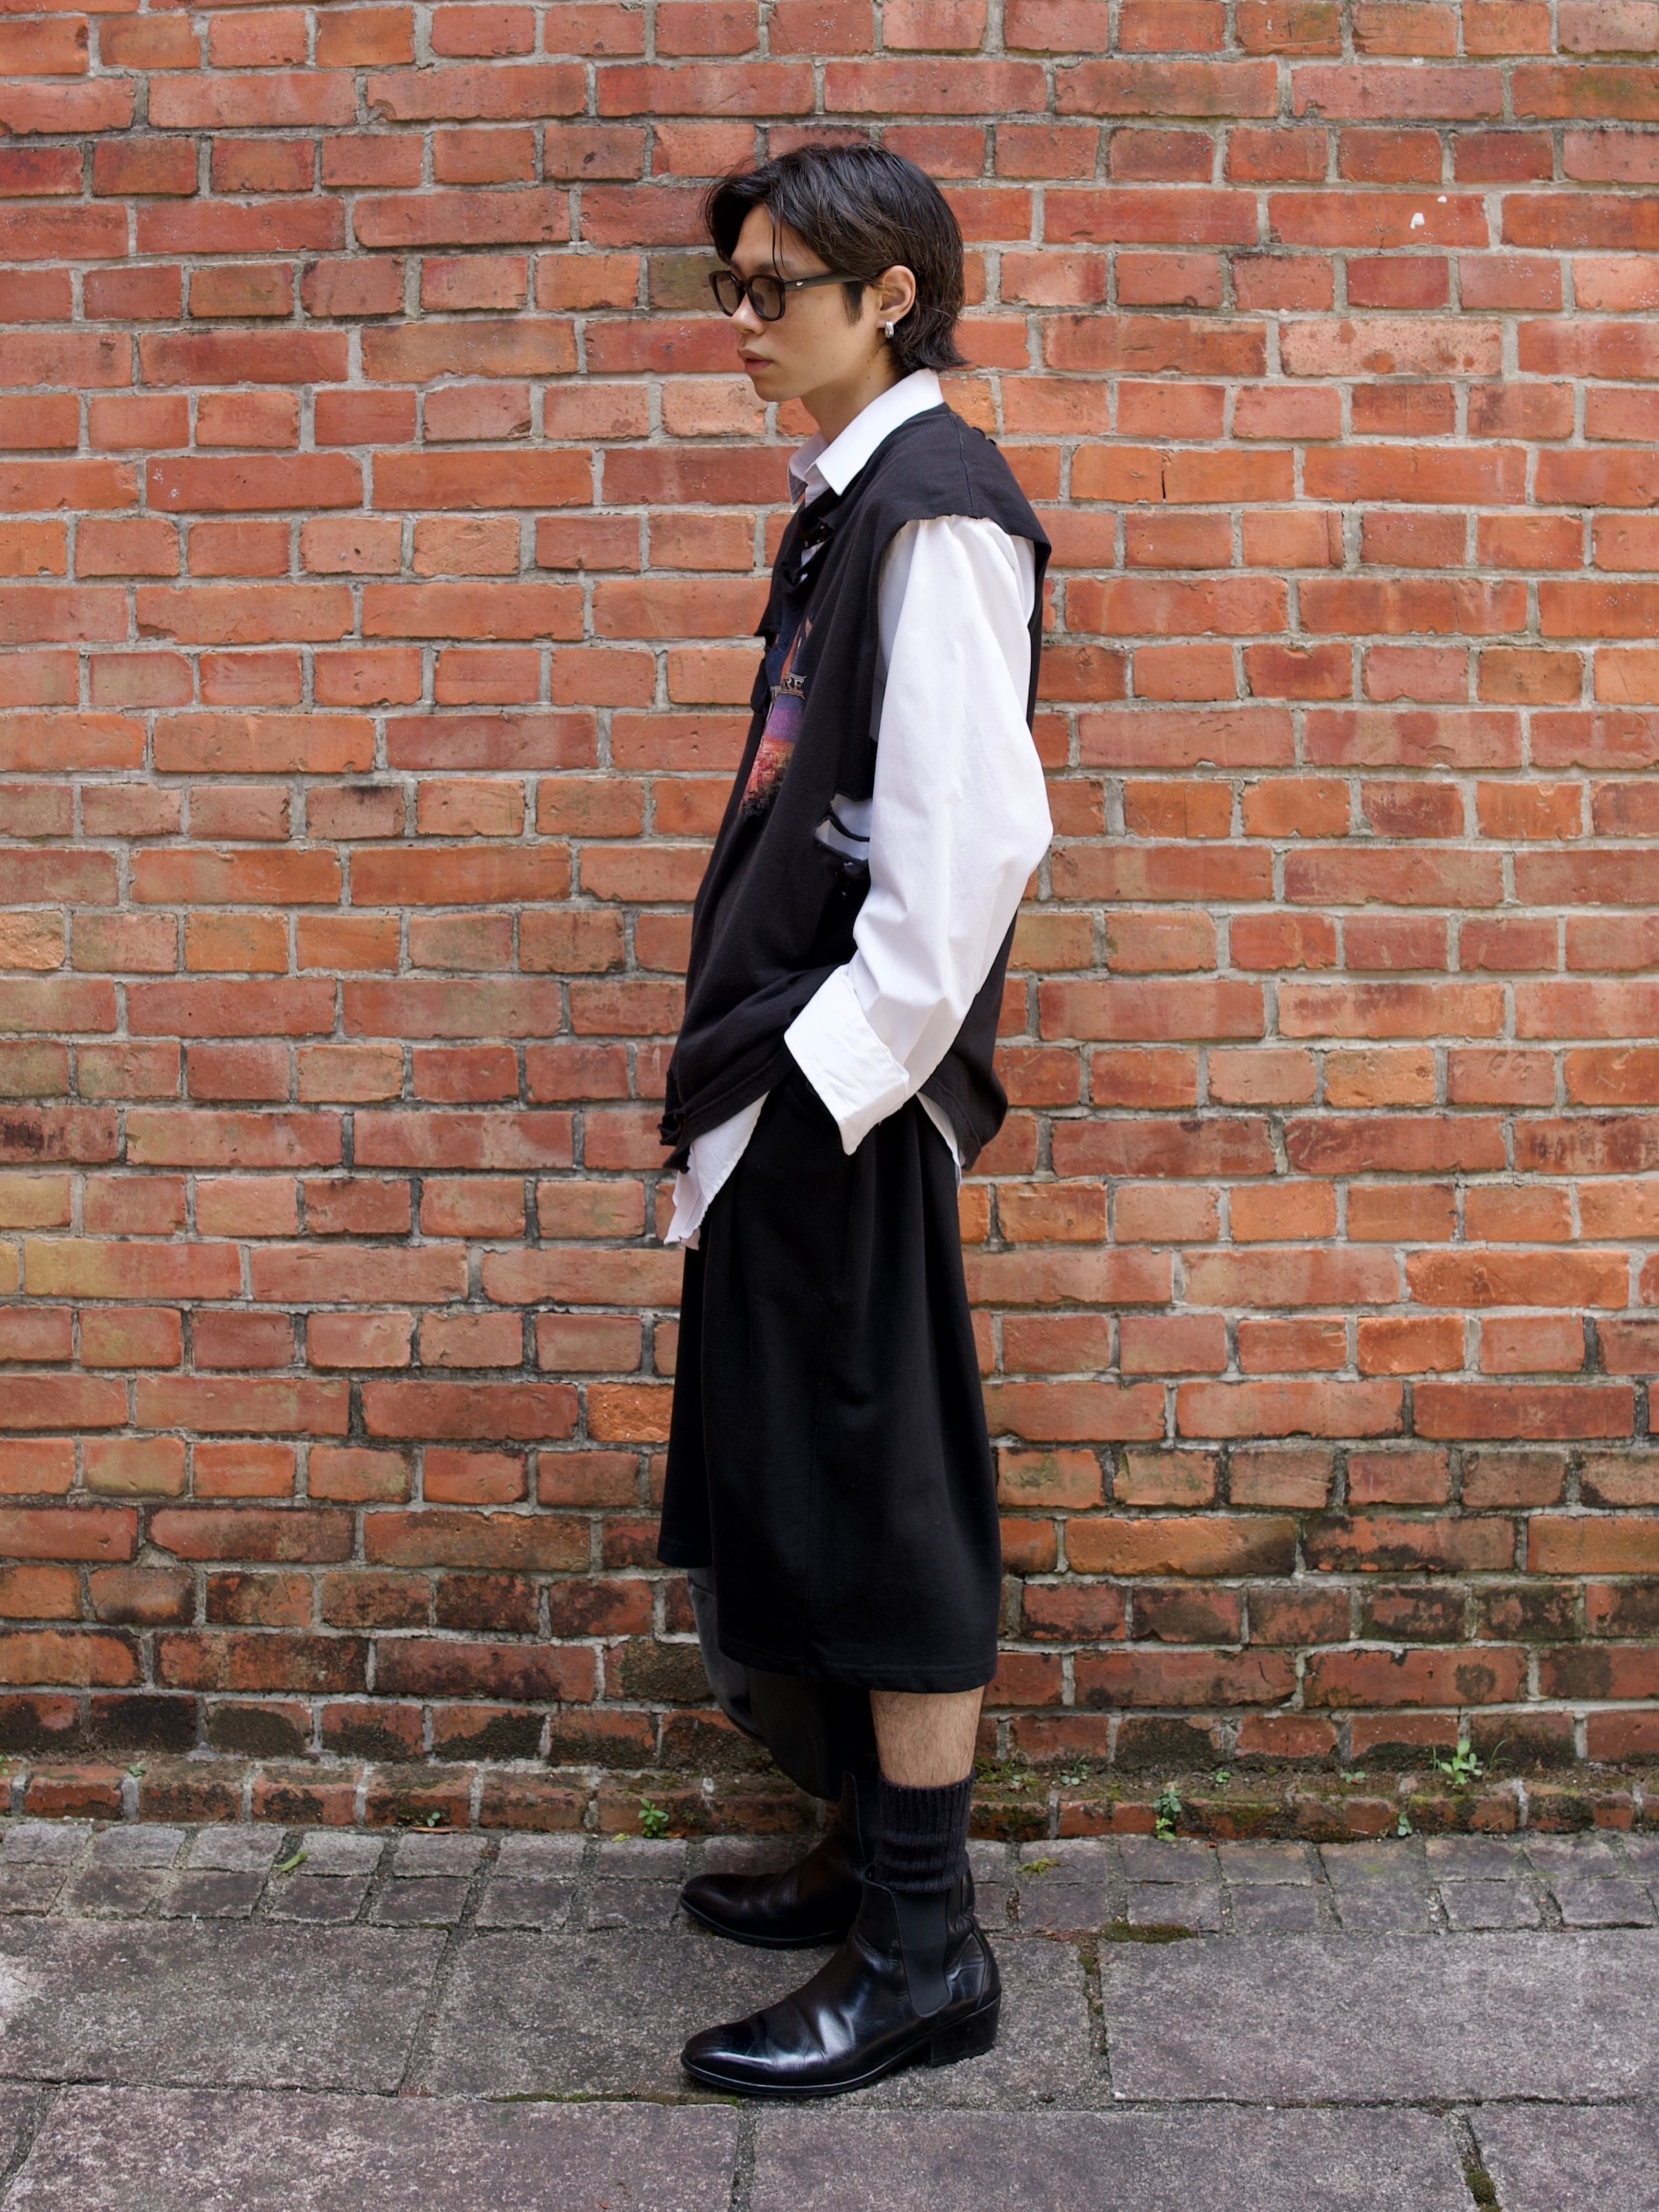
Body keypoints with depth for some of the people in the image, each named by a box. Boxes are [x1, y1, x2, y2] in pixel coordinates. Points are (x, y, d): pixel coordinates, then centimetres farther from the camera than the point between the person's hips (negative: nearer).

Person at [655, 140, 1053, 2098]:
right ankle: (875, 1853, 33)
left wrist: (835, 1065, -17)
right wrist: (740, 1061, 14)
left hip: (852, 1090, -9)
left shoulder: (935, 507, -12)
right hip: (791, 1084, 9)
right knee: (792, 1480, 16)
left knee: (878, 1494, -1)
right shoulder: (846, 501, 16)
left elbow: (970, 836, -20)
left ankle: (924, 1952, 14)